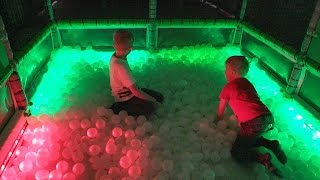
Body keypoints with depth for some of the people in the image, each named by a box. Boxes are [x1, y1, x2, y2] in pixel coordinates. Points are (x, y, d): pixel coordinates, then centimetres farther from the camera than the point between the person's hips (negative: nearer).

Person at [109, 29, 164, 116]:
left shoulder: (115, 57, -3)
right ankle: (119, 110, -9)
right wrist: (153, 100, -17)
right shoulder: (120, 66, -31)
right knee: (150, 107, -26)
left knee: (159, 96, 5)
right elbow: (135, 91, -28)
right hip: (125, 99, -9)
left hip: (127, 91, 9)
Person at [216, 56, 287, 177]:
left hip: (254, 124, -7)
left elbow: (220, 111, 15)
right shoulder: (247, 83, 22)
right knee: (249, 138, 31)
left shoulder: (228, 87, 4)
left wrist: (218, 123, 32)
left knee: (236, 152, 6)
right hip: (269, 119, 7)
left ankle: (262, 158, -12)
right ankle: (271, 145, 11)